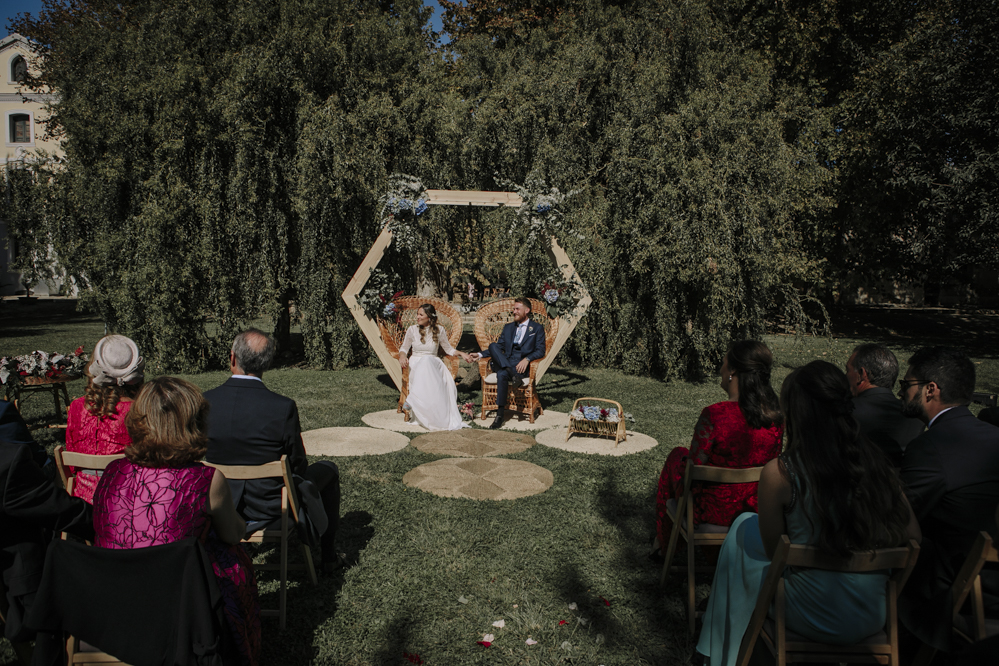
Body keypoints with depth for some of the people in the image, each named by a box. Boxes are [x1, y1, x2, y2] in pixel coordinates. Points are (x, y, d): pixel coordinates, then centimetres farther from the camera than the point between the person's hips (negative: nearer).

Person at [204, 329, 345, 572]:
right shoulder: (283, 407, -26)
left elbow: (200, 459, 0)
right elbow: (298, 466, -13)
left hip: (220, 505, 5)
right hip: (271, 505, -4)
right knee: (328, 469, 22)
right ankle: (329, 556, 33)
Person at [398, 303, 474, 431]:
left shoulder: (439, 330, 7)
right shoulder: (412, 329, 8)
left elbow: (448, 349, 15)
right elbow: (404, 348, 14)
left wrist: (461, 353, -1)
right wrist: (402, 355, -10)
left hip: (432, 363, 0)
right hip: (415, 362, 0)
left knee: (426, 361, -38)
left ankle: (412, 400, -43)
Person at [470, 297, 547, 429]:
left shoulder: (537, 328, 11)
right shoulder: (508, 328, 25)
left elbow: (540, 350, 0)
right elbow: (499, 347, 20)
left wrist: (527, 359, -19)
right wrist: (480, 354, 5)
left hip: (522, 365, -5)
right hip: (504, 363, 5)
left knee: (502, 374, -36)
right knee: (493, 346, -26)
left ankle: (500, 414, -34)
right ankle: (512, 374, -37)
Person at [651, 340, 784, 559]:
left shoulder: (714, 415, -28)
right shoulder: (776, 416, -11)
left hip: (713, 510, -5)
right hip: (757, 508, 5)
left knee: (676, 455, 25)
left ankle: (663, 542, 43)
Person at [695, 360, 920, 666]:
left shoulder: (779, 473, -19)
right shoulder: (878, 464, -6)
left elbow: (772, 551, -8)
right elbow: (912, 536, 1)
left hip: (813, 619, -5)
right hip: (872, 620, 5)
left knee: (744, 527, 18)